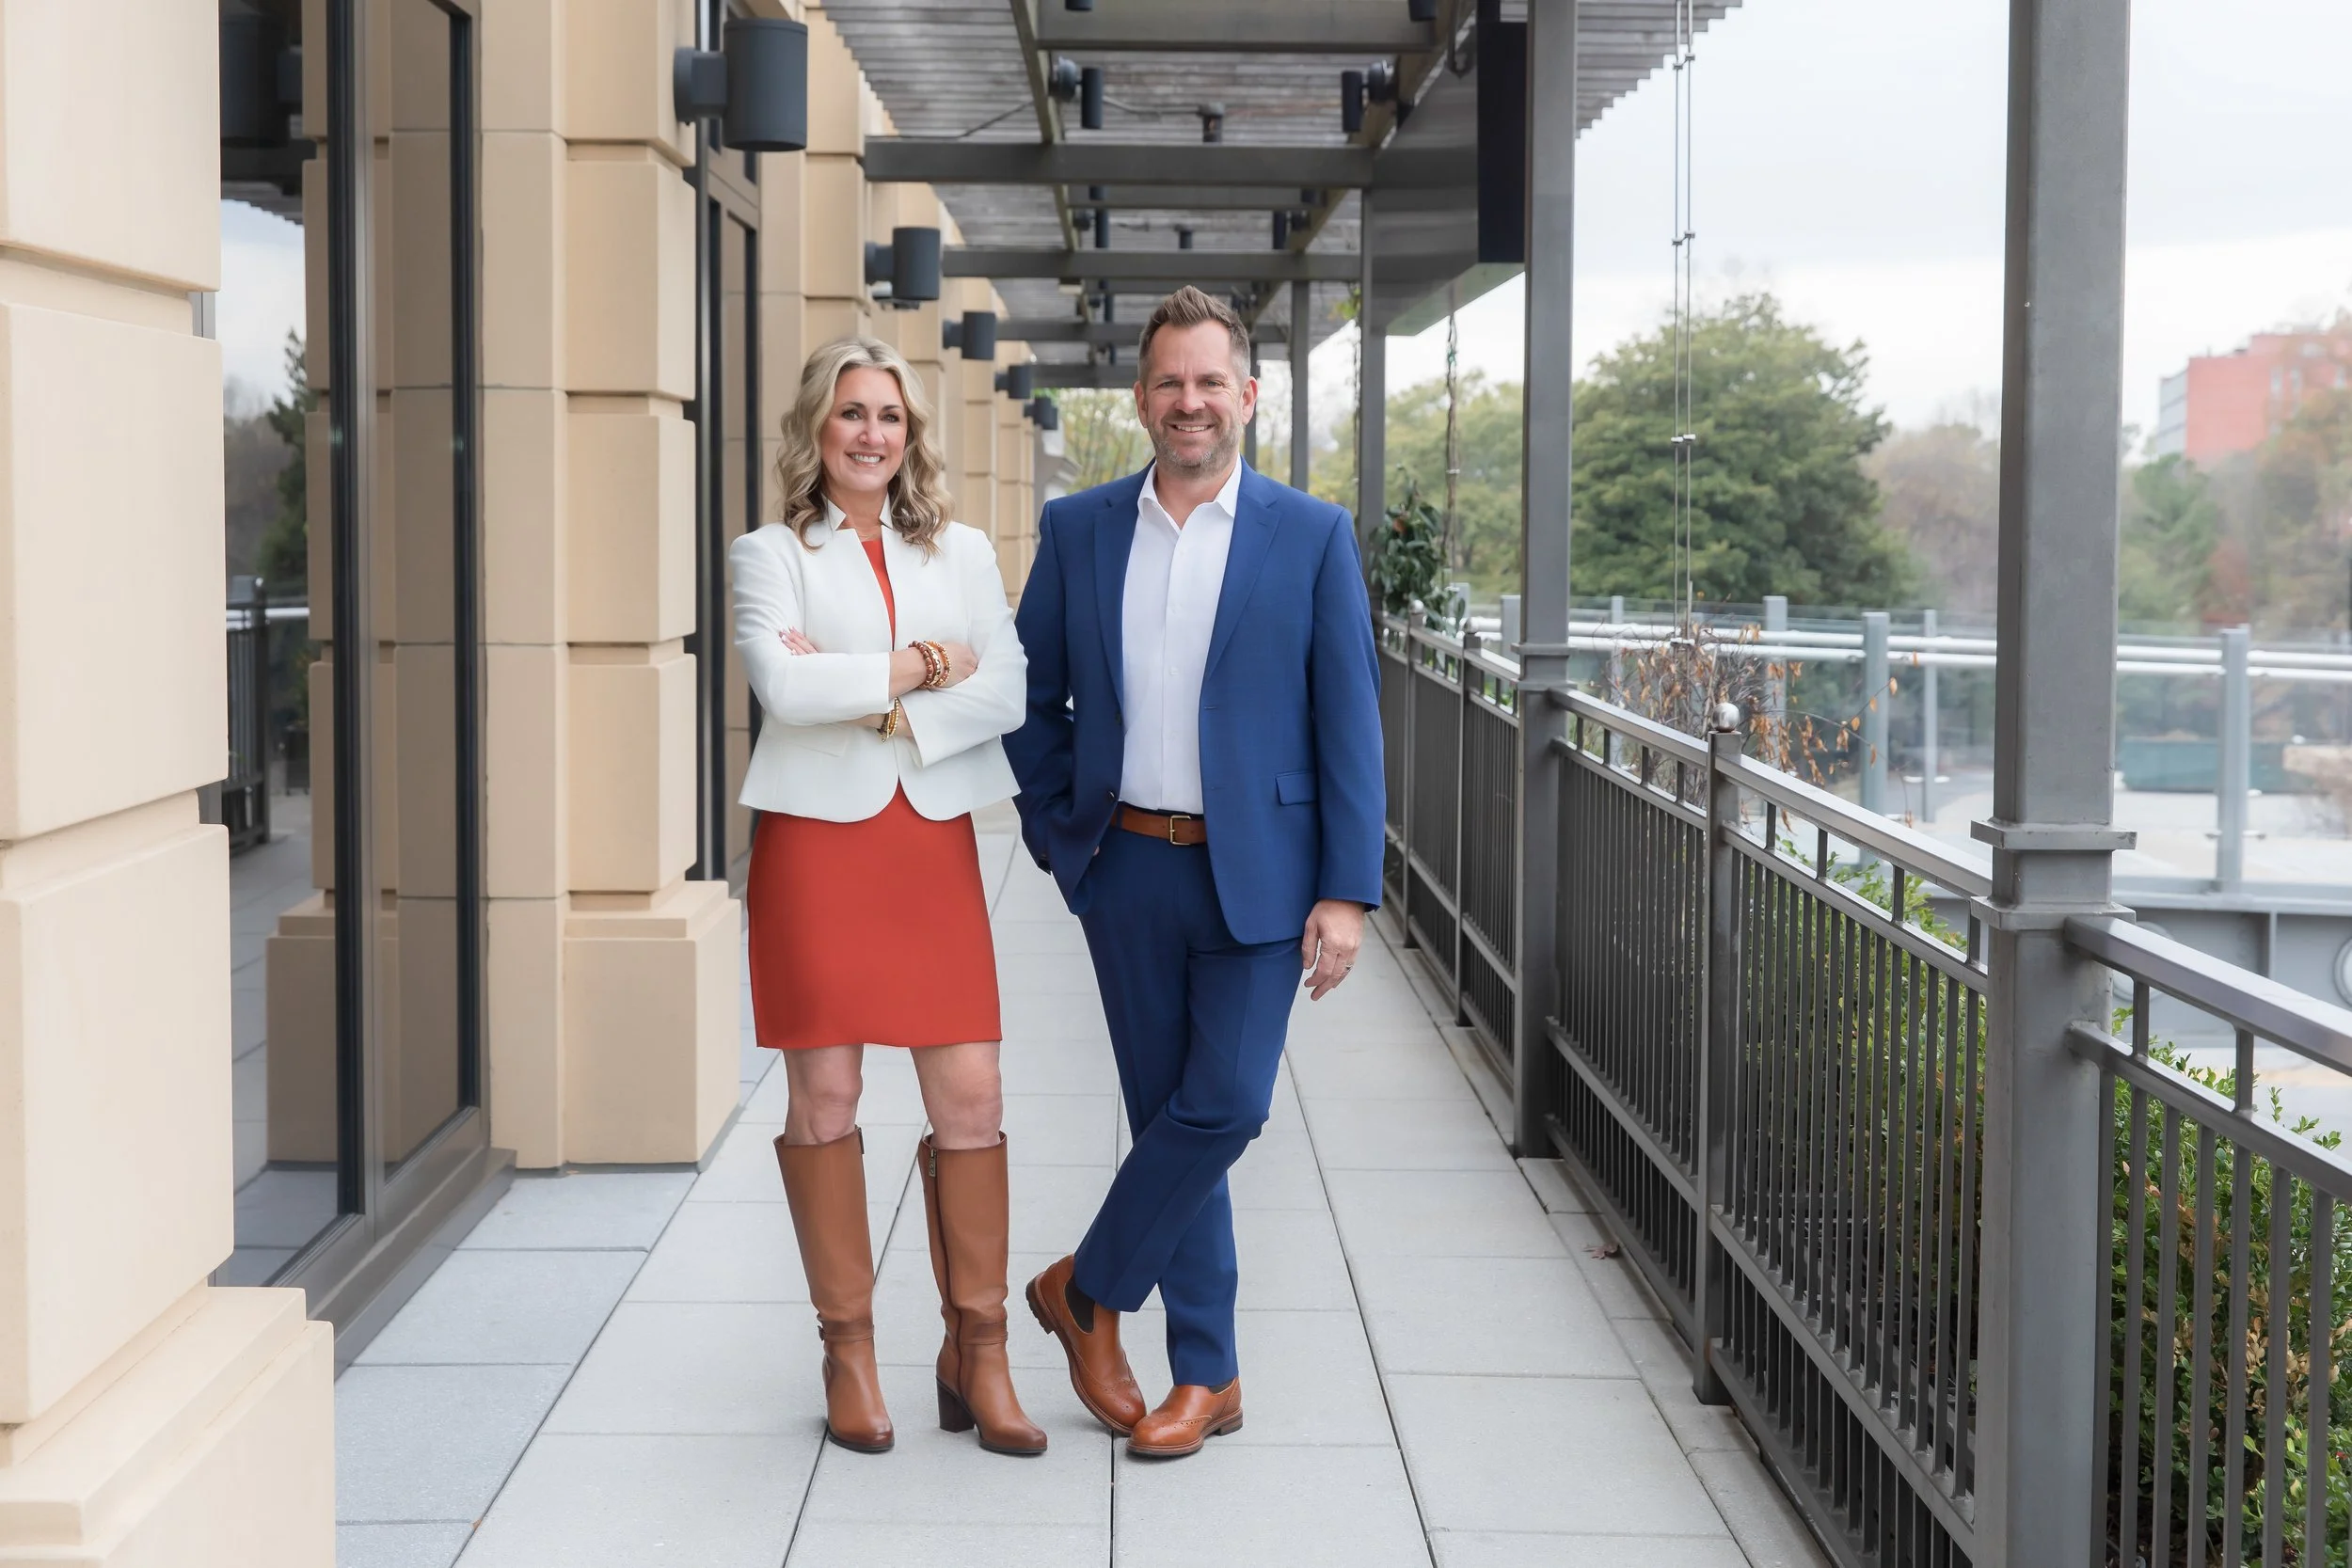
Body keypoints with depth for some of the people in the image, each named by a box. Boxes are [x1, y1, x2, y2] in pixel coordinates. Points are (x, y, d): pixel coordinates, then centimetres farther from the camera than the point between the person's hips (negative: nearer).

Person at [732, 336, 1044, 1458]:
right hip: (816, 838, -2)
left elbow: (1007, 693, 0)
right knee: (825, 1097, 2)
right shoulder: (772, 555, 5)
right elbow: (782, 684, -13)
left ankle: (976, 1353, 8)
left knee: (971, 1100, -3)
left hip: (933, 840, 2)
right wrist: (921, 666, -7)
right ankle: (848, 1352, 14)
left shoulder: (963, 554, 13)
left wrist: (872, 701, -10)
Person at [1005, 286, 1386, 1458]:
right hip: (1129, 873, 2)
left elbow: (1350, 721, -3)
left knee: (1221, 1108, -8)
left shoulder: (1312, 535, -1)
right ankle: (1206, 1377, 17)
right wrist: (1058, 832, 6)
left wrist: (1346, 892, -8)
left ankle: (1086, 1292, 16)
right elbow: (1030, 694, 15)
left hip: (1255, 873, -2)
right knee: (1169, 1116, 7)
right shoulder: (1077, 529, 6)